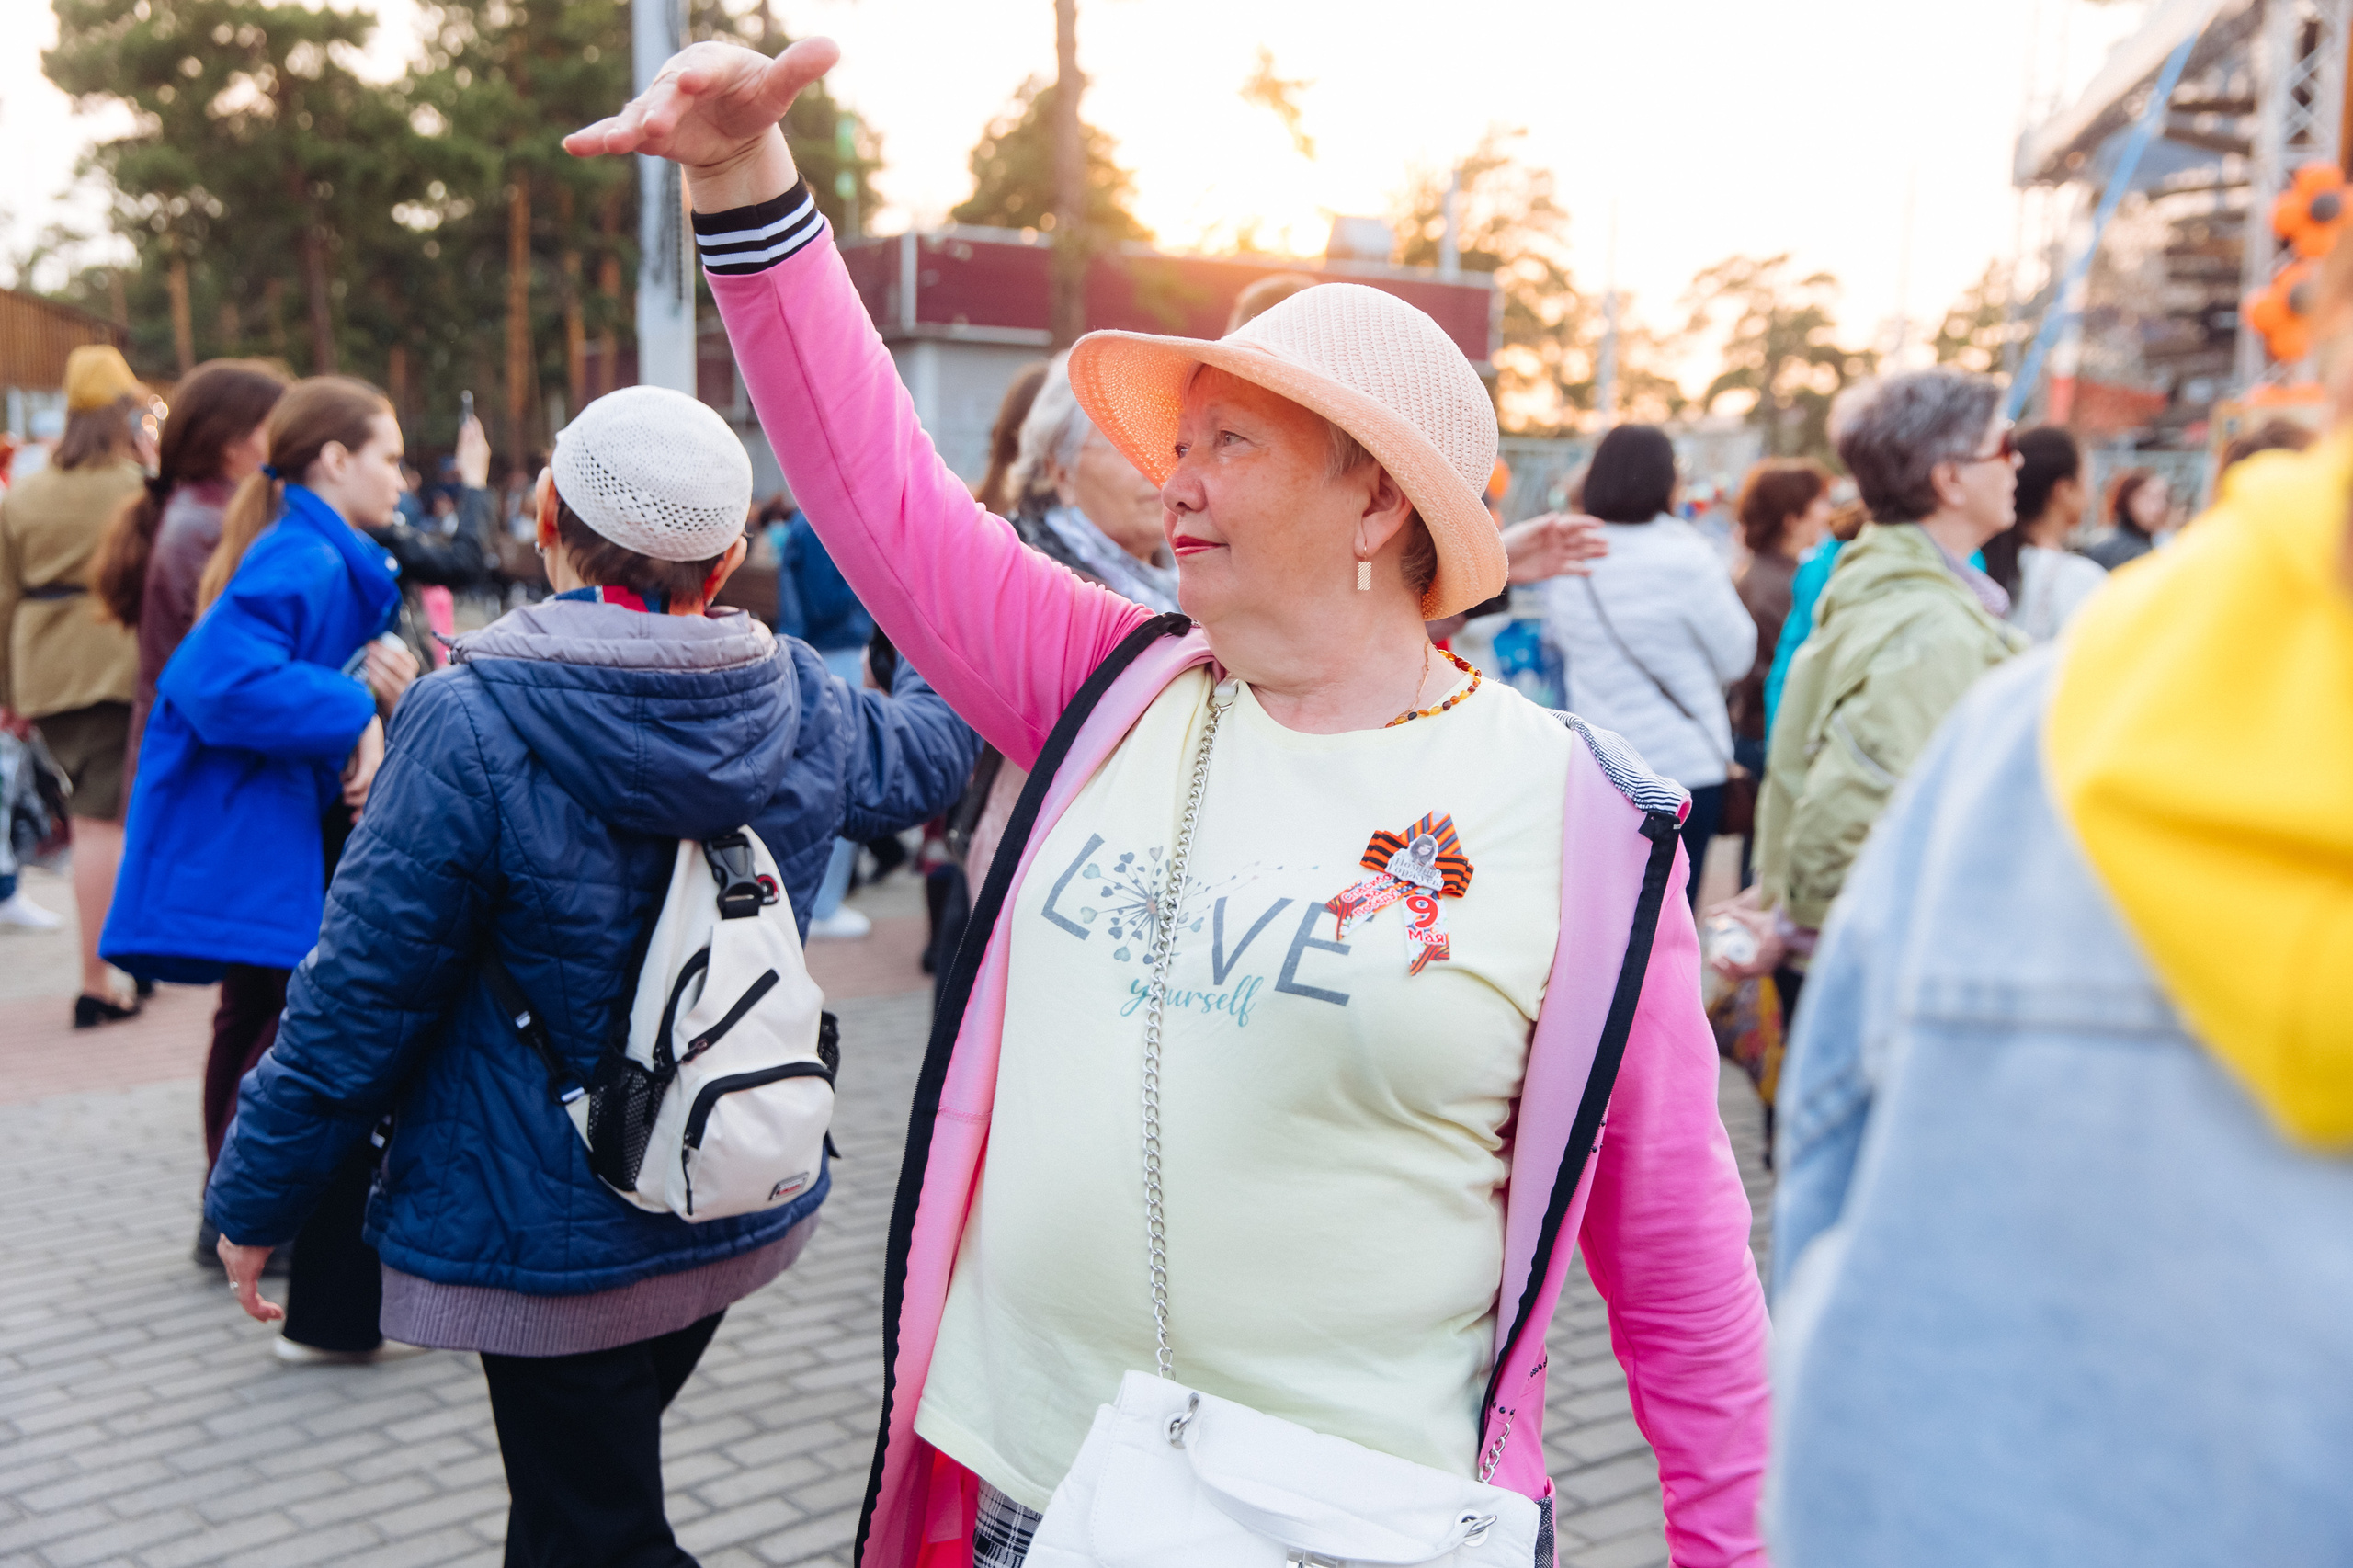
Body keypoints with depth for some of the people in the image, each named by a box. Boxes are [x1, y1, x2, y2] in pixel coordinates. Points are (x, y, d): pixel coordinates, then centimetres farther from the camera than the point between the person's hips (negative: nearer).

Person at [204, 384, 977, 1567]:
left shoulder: (471, 725, -21)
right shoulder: (799, 704, -6)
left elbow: (361, 994, -15)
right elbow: (930, 748, 16)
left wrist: (254, 1199, 0)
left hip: (548, 1234, -6)